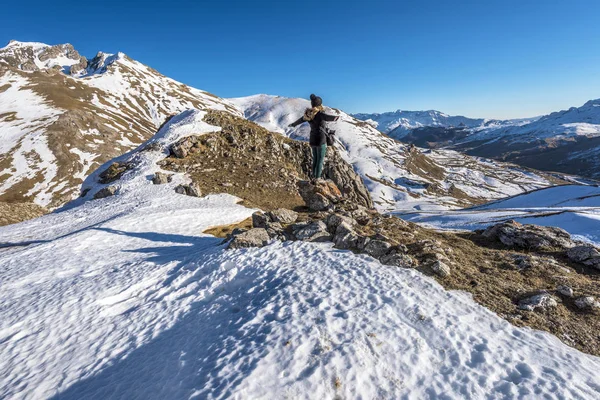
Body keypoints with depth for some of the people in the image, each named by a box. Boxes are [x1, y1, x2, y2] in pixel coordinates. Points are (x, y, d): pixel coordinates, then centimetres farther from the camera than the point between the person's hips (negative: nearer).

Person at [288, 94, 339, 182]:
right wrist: (334, 118, -65)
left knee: (315, 159, 19)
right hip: (320, 141, -7)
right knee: (320, 160, 1)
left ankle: (314, 177, 24)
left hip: (312, 140, 7)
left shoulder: (308, 114, 4)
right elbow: (327, 117, -42)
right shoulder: (319, 113, -17)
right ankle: (317, 179, 4)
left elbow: (300, 120, 23)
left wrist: (293, 124, 44)